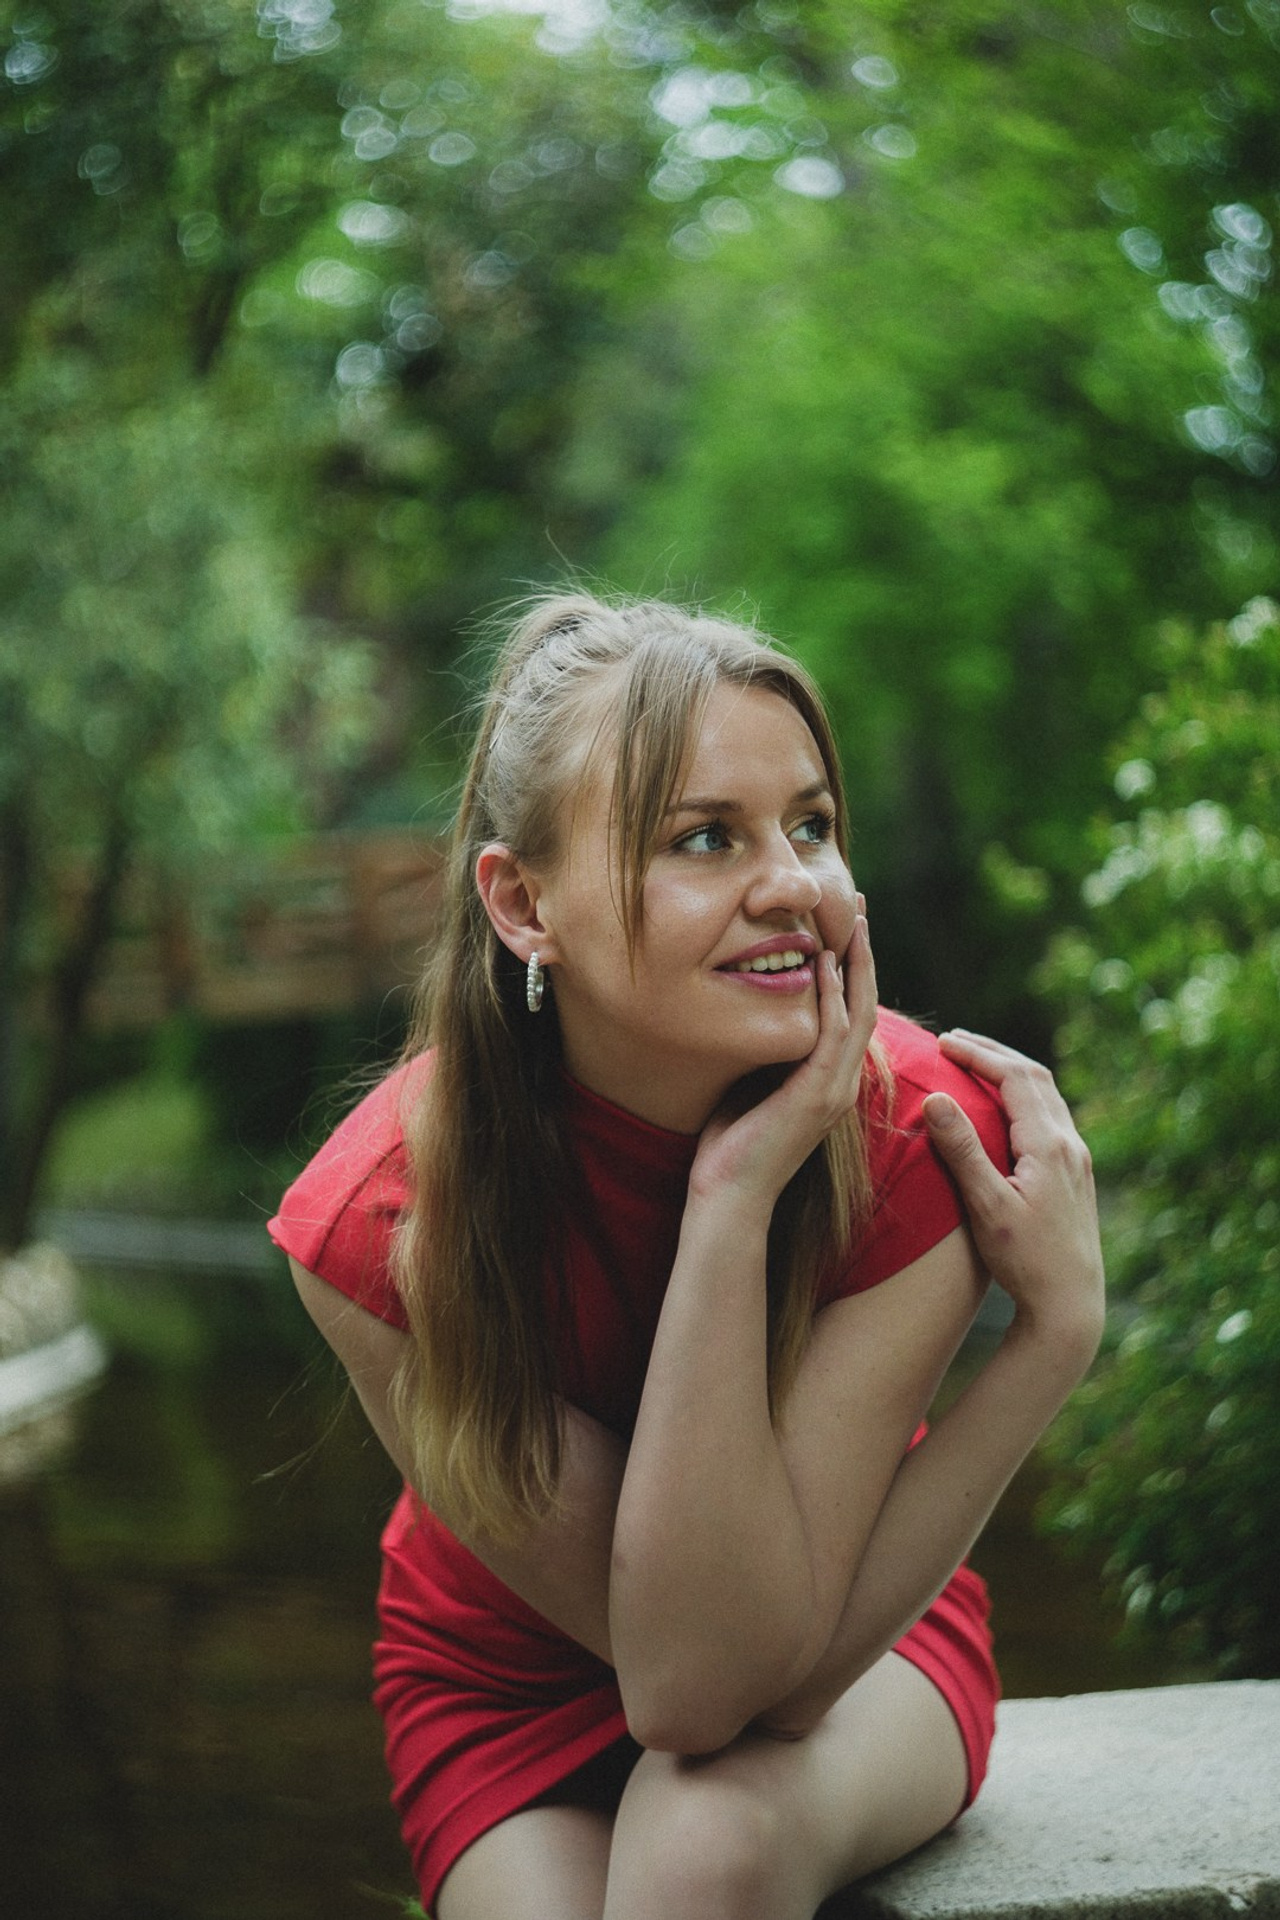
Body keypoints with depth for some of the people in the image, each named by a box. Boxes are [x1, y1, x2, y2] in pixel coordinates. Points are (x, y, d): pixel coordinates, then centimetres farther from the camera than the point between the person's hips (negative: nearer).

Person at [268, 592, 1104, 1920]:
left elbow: (717, 1683, -30)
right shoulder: (381, 1221, -26)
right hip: (511, 1679, 1)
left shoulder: (915, 1134, -27)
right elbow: (673, 1653, -28)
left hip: (852, 1651, 0)